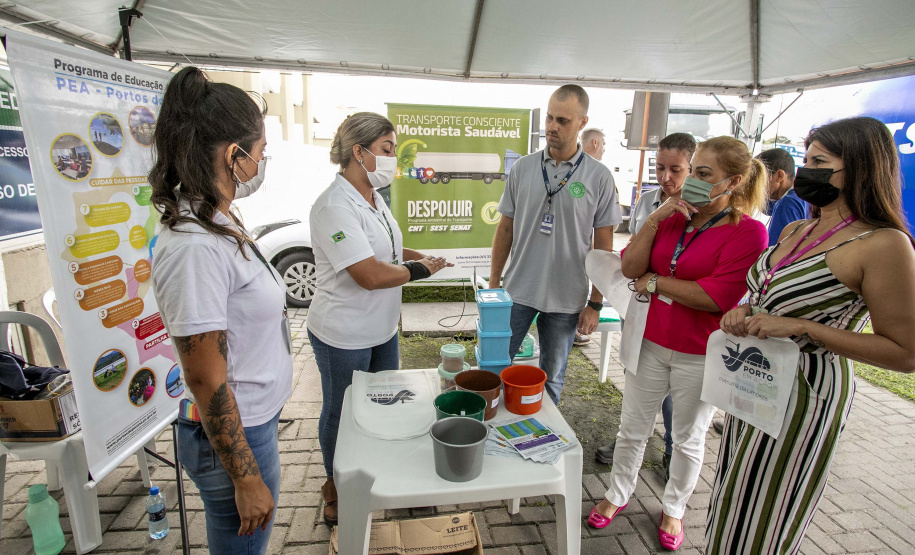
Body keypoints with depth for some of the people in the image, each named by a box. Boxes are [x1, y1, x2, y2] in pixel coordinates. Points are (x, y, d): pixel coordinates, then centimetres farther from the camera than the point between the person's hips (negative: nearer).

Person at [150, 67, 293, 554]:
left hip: (255, 418, 9)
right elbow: (206, 380, -25)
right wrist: (246, 478, -17)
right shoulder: (195, 247, -28)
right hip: (233, 437, -8)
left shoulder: (217, 223, 1)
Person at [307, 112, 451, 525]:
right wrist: (419, 269, -16)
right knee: (342, 412, 14)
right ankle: (336, 485, 39)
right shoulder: (335, 206, -24)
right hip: (343, 337, -9)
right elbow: (370, 275, -31)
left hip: (382, 328, 9)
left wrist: (420, 257, 4)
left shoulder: (372, 196, 5)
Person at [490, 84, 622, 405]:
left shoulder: (599, 177, -5)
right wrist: (493, 284, 4)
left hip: (566, 300, -1)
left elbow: (604, 246, -2)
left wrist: (595, 304, -3)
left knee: (552, 378, 15)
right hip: (518, 292, 2)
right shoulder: (523, 168, 0)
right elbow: (505, 228, 5)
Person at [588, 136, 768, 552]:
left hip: (701, 355, -3)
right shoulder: (673, 217, 1)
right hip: (650, 342, 4)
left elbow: (715, 297, -23)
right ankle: (617, 496, 39)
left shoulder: (748, 232, -13)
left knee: (688, 439, 18)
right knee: (633, 428, 16)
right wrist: (655, 219, -15)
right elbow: (630, 268, -7)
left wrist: (654, 282, -13)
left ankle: (673, 508, 41)